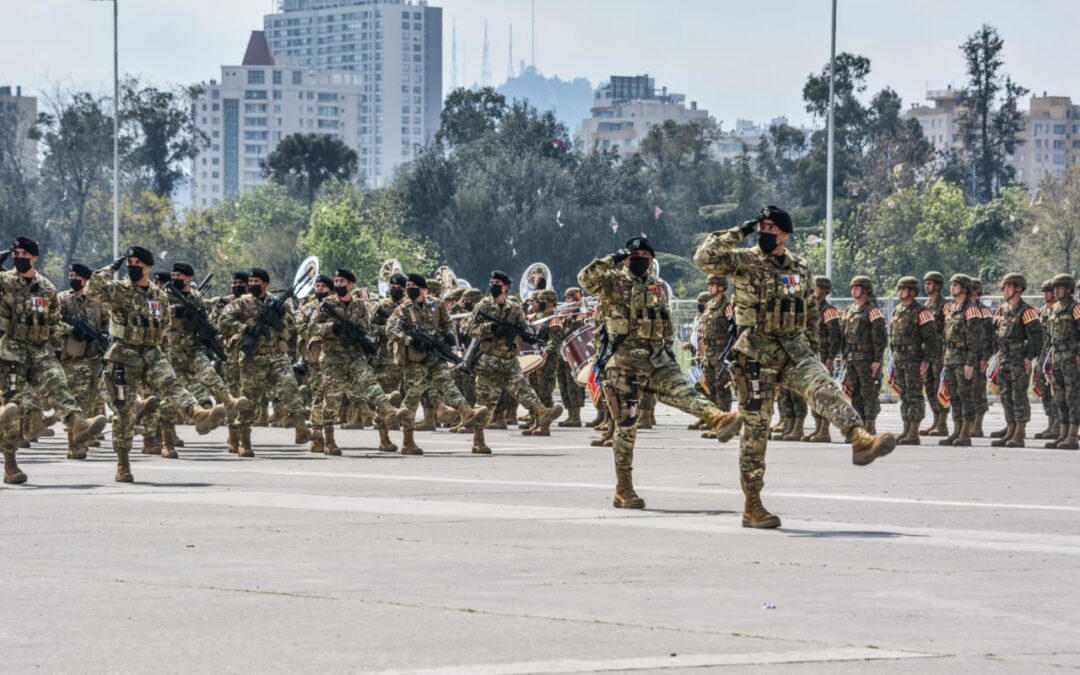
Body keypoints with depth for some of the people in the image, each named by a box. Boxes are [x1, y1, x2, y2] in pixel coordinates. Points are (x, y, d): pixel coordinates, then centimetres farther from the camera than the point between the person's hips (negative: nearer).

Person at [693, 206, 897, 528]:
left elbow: (811, 313, 22)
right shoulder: (744, 262, -3)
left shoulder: (800, 269, 11)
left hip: (793, 348, 3)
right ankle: (752, 505, 5)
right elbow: (704, 258, -19)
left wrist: (813, 352, 20)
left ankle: (860, 439, -45)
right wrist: (738, 233, -15)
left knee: (824, 387, -27)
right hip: (756, 354, -3)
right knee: (756, 427, -1)